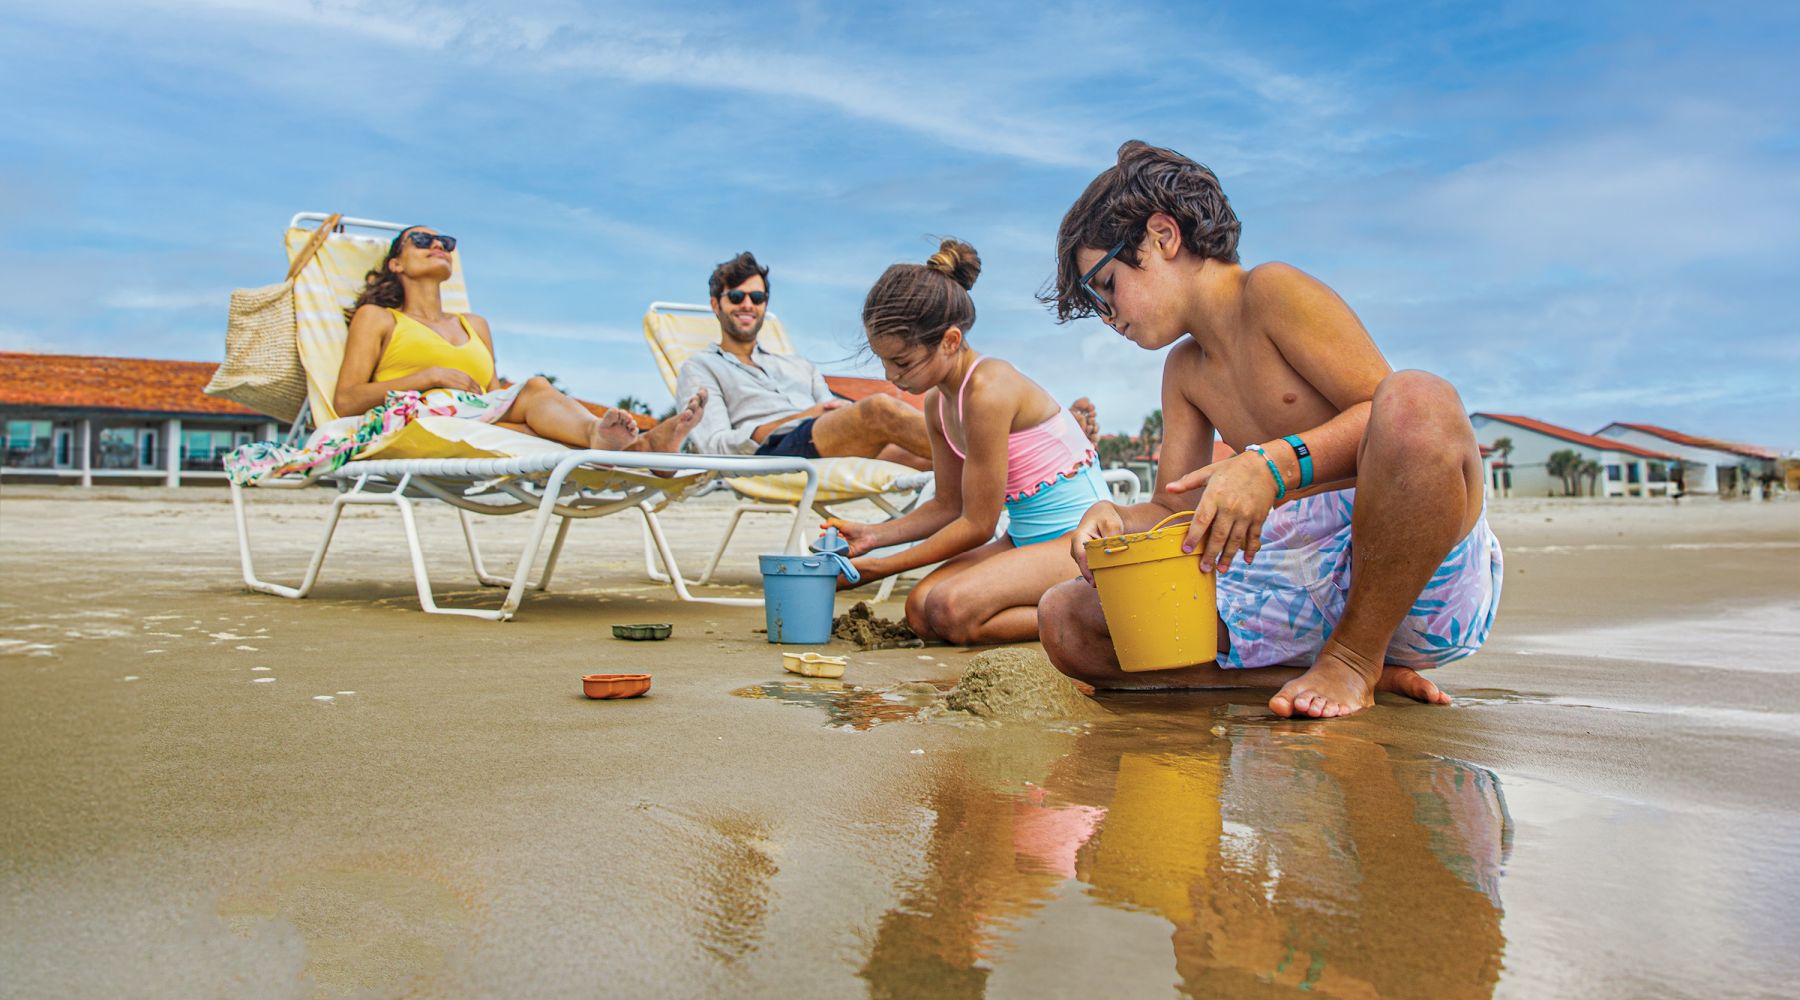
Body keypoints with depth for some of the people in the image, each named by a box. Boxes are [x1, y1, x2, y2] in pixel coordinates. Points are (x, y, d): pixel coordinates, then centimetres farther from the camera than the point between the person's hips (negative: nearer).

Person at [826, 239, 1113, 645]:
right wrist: (872, 535, 0)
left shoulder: (988, 390, -23)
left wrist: (880, 567, -11)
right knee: (921, 609, -11)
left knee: (954, 609, -27)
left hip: (1080, 537, -9)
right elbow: (949, 506, 14)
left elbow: (977, 525, -17)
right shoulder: (937, 403, 6)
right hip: (1026, 539, 9)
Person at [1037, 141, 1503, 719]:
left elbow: (1388, 411, -16)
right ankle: (1362, 671, -7)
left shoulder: (1272, 292, -5)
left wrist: (1272, 465, -31)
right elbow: (1176, 509, 14)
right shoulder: (1184, 372, 19)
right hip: (1306, 587, 7)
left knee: (1417, 398, -37)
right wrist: (1115, 521, -8)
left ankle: (1354, 660, -16)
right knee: (1067, 623, -6)